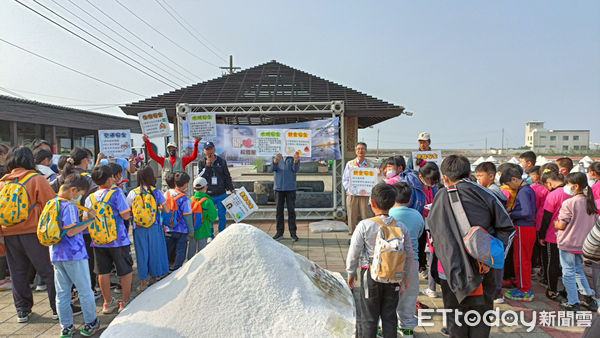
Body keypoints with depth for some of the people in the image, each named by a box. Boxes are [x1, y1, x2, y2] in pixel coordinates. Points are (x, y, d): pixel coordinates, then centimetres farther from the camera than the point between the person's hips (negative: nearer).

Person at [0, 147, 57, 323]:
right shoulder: (36, 179, -7)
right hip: (33, 233, -4)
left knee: (18, 274, 15)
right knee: (48, 271, 3)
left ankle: (22, 310, 24)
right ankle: (58, 308, 8)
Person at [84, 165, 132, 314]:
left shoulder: (90, 198, 3)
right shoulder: (116, 193, -11)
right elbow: (125, 215, -16)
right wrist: (131, 210, 5)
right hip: (118, 240, -4)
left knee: (103, 272, 13)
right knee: (125, 271, 9)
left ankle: (108, 303, 24)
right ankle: (125, 302, 16)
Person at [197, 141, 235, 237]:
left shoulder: (221, 161, 5)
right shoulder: (201, 163, 2)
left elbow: (227, 176, 11)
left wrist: (231, 188, 4)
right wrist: (207, 166, -17)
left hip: (221, 194, 1)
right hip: (208, 195, -1)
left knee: (222, 216, 6)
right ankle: (210, 235, 21)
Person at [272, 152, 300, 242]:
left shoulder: (293, 158, 2)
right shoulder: (276, 158, 6)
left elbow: (295, 169, -14)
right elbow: (273, 168, -10)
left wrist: (296, 161, -35)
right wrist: (275, 161, -33)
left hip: (290, 188, -1)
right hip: (278, 188, 1)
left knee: (291, 210, 1)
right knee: (279, 210, 7)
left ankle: (293, 233, 9)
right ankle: (279, 232, 17)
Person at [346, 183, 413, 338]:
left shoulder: (365, 225, -16)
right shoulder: (401, 227, -5)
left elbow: (354, 252, -10)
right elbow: (409, 254, 4)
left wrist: (351, 273, 5)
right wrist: (405, 275, 18)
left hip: (371, 275, -3)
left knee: (369, 317, 10)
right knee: (390, 316, 17)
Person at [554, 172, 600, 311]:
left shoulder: (569, 203, -20)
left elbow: (561, 225, -18)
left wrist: (553, 222, 2)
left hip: (567, 243, -7)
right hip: (581, 243, 7)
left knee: (568, 272, 5)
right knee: (578, 270, 24)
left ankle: (572, 303, 14)